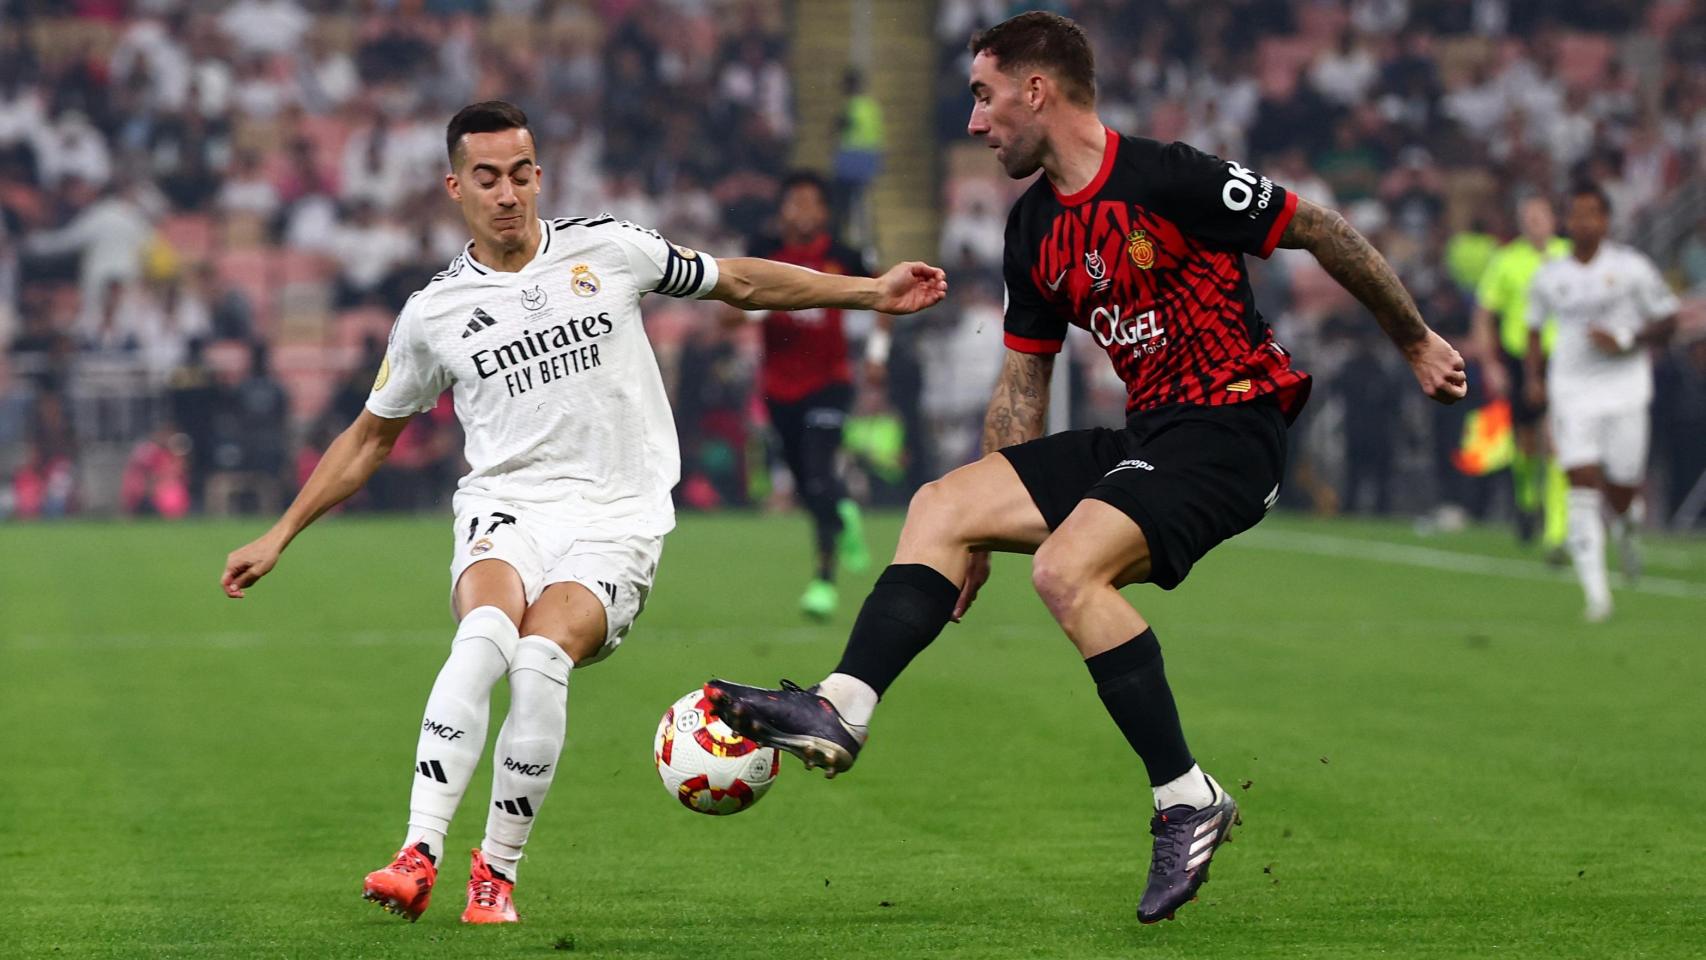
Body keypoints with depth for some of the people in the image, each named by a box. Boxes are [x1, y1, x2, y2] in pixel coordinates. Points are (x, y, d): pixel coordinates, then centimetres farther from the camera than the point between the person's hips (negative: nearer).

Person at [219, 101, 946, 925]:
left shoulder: (609, 250, 4)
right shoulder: (432, 315, 7)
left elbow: (739, 282, 17)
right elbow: (370, 438, 20)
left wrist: (872, 293, 13)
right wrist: (279, 535, 16)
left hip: (613, 518, -1)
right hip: (504, 508, 1)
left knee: (542, 658, -29)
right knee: (483, 637, -32)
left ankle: (497, 871, -14)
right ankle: (418, 856, -36)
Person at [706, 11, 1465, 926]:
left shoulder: (1167, 178, -15)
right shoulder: (1034, 229, 10)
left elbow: (1323, 233, -7)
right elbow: (1023, 379, 19)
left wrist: (1415, 342, 2)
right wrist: (982, 537, 19)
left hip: (1230, 428, -8)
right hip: (1143, 433, 8)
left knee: (1068, 566, -27)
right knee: (940, 506, -3)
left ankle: (1187, 800, -18)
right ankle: (840, 710, -11)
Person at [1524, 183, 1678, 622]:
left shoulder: (1631, 267, -3)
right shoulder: (1549, 277, 5)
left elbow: (1667, 319, 2)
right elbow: (1535, 327, 20)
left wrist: (1625, 341, -14)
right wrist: (1534, 378, 7)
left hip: (1624, 387, -1)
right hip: (1571, 392, 1)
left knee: (1621, 492, 0)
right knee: (1582, 484, -12)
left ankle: (1624, 528, 40)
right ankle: (1595, 590, -11)